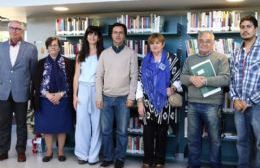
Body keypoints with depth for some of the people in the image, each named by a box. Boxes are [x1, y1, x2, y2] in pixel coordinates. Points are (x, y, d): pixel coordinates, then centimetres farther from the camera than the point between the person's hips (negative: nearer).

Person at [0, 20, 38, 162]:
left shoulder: (31, 48, -2)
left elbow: (33, 71, 3)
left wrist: (28, 86, 4)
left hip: (21, 92, -2)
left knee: (21, 123, 10)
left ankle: (21, 151, 23)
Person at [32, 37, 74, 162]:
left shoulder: (68, 63, 1)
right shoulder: (41, 63, 5)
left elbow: (71, 82, -1)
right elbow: (37, 82, 2)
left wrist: (60, 94, -12)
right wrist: (48, 95, -12)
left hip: (62, 100, -1)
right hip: (45, 100, 1)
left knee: (62, 126, 5)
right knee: (47, 126, 6)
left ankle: (61, 151, 19)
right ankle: (49, 152, 20)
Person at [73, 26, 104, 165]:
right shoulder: (81, 54, 10)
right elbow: (76, 76, 9)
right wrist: (75, 95, 3)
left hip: (97, 89, -2)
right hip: (83, 89, 2)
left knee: (96, 122, 2)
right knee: (82, 122, 1)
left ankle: (93, 155, 11)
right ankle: (82, 153, 12)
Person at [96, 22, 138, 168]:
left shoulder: (131, 53, 0)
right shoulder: (105, 53, 7)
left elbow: (134, 76, -2)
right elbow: (99, 76, 6)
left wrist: (131, 97, -8)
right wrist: (99, 97, 0)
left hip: (123, 98, -2)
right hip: (107, 97, 2)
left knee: (122, 131, 5)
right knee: (106, 130, 8)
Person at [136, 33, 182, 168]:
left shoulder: (172, 59, 0)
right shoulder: (145, 61, 8)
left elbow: (178, 79, -1)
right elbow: (140, 82, 6)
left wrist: (173, 88, -23)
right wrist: (140, 102, 0)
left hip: (164, 102, -2)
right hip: (148, 102, 2)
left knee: (162, 133, 7)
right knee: (148, 133, 5)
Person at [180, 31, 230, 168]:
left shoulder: (221, 58, 0)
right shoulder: (190, 59, 14)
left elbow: (225, 79, -10)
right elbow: (182, 77, 7)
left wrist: (205, 81, -20)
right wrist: (191, 78, -15)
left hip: (212, 105, -4)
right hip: (192, 104, 4)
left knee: (214, 139, 6)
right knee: (193, 138, 12)